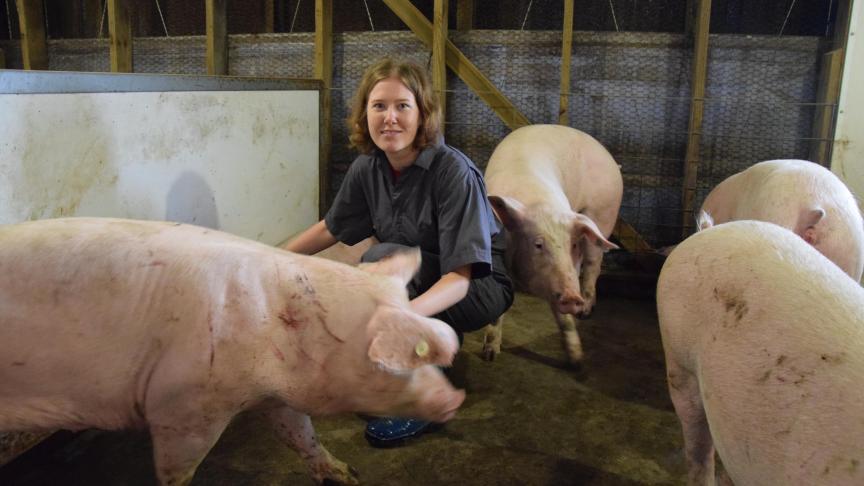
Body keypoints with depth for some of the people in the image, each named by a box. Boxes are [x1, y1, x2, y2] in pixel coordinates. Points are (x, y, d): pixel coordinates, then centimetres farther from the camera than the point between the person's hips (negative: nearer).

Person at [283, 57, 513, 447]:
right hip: (417, 280, 6)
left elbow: (460, 276, -32)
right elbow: (330, 228, 8)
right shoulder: (367, 167, -9)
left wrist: (408, 313, -50)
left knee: (383, 257, -32)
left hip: (478, 287, -6)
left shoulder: (453, 171, -27)